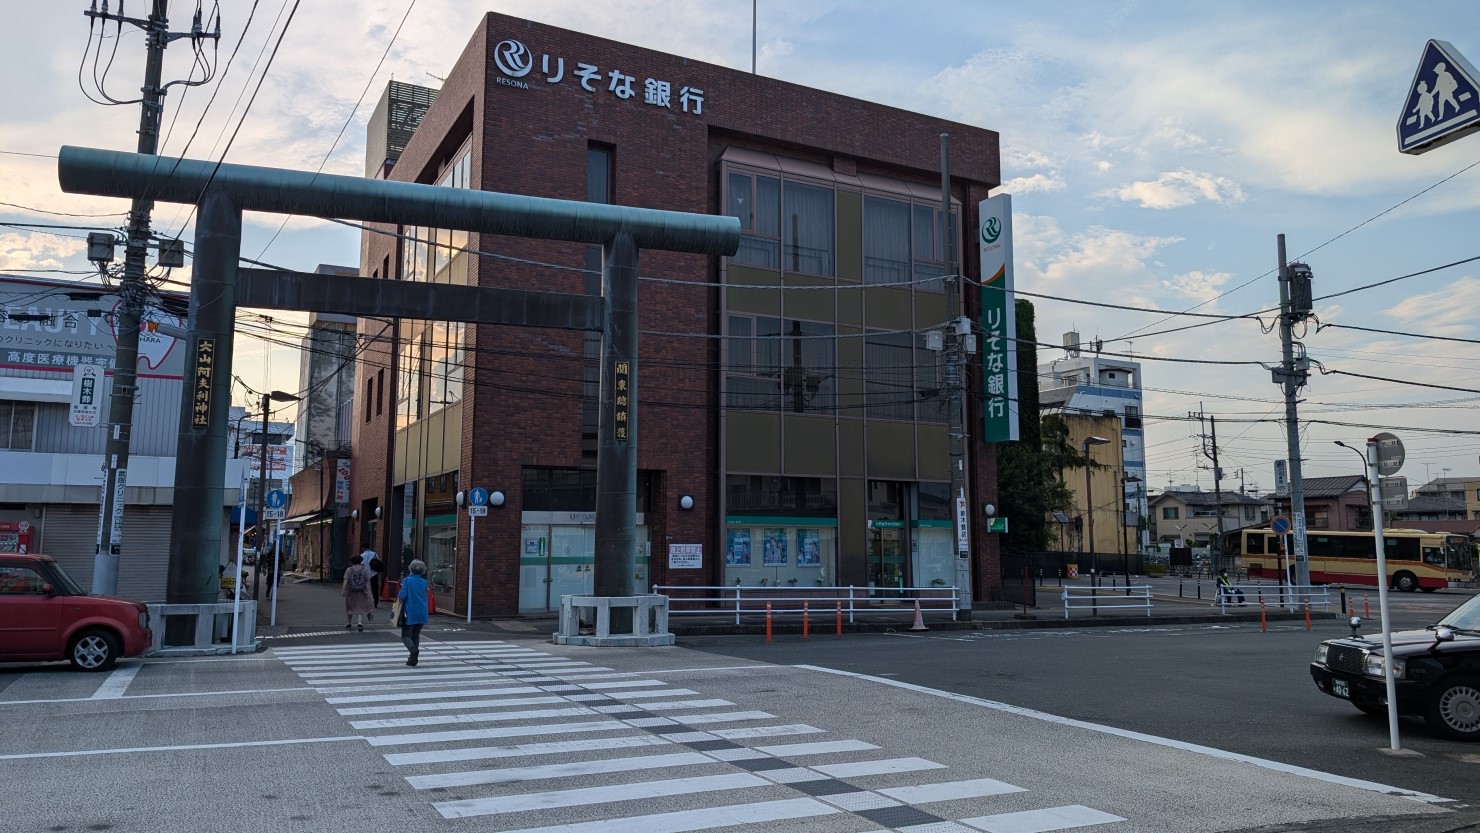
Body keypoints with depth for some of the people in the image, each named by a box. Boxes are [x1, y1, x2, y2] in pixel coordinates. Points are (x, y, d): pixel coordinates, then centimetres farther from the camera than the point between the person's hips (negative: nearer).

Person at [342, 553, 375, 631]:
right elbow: (368, 581, -5)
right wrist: (368, 591, -3)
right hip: (361, 592, 0)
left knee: (350, 607, 16)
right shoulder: (365, 570, -3)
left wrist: (343, 590, -9)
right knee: (361, 607, 4)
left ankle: (348, 623, 24)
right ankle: (360, 622, -14)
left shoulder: (349, 570, -4)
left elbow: (345, 581, -10)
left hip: (351, 592, 0)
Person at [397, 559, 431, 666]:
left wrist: (398, 595, 6)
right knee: (416, 635, 14)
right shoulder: (424, 582, 2)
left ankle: (413, 649, -24)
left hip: (410, 613, -4)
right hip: (421, 613, 4)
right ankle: (413, 659, 11)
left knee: (406, 635, 3)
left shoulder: (407, 580, -9)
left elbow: (402, 596, -14)